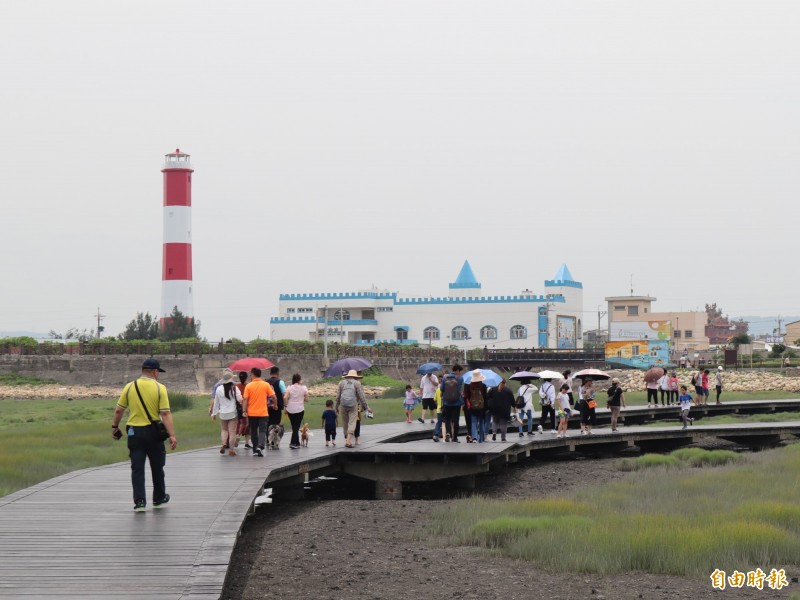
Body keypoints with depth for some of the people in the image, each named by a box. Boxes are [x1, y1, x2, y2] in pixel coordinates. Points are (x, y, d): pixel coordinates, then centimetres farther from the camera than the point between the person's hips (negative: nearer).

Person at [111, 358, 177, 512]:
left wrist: (114, 427, 17)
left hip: (134, 431, 1)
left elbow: (118, 410, 2)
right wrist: (172, 435, -15)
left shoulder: (129, 387, -1)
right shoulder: (160, 388, -7)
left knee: (137, 468, 4)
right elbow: (165, 414, -14)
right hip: (153, 431, -1)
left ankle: (139, 501, -5)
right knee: (157, 467, 16)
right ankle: (159, 498, 28)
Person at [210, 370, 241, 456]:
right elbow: (240, 399, -16)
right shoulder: (234, 388, -10)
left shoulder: (219, 389, -2)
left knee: (224, 430, 20)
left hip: (223, 413, 2)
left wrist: (214, 413, 13)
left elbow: (216, 402, 4)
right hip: (233, 413, -2)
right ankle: (231, 450, 3)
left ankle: (224, 443, -3)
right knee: (232, 432, 3)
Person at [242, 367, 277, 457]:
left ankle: (255, 450, 19)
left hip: (252, 413, 1)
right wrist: (275, 405, 15)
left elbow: (245, 399, -9)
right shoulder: (266, 385, -4)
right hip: (263, 413, -1)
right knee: (262, 431, 0)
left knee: (253, 432, 13)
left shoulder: (248, 386, -4)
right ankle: (260, 446, -22)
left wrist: (244, 411, -8)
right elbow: (273, 397, -3)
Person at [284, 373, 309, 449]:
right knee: (296, 427, 0)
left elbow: (285, 397, -11)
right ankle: (293, 443, -13)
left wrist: (286, 406, 1)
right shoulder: (303, 388, -3)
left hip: (290, 410, 2)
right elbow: (306, 399, -1)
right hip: (300, 409, -2)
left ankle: (297, 443, 21)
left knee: (294, 427, 14)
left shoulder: (289, 388, -1)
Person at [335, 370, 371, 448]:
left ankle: (347, 440, 14)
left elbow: (337, 397, 10)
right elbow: (361, 396, 0)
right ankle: (348, 440, -20)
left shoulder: (341, 383, 12)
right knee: (352, 423, -6)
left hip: (343, 405, 3)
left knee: (345, 423, 12)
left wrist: (336, 407, 17)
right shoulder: (357, 383, 4)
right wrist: (366, 406, 6)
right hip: (353, 405, -3)